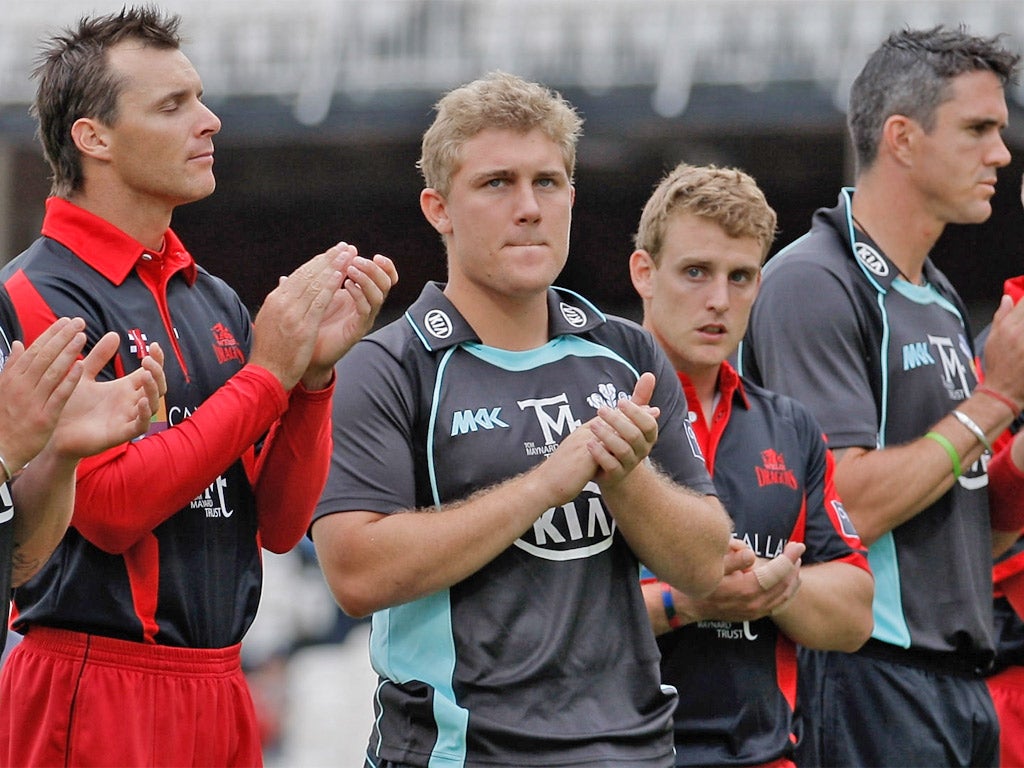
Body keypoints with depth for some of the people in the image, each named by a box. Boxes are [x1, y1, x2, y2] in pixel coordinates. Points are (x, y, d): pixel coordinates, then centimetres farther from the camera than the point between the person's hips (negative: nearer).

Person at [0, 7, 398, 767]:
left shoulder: (216, 303, 12)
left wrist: (314, 370, -5)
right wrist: (265, 372, -12)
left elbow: (281, 523, 10)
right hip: (97, 693, -6)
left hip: (219, 689, 6)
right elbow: (108, 506, -17)